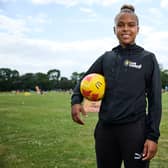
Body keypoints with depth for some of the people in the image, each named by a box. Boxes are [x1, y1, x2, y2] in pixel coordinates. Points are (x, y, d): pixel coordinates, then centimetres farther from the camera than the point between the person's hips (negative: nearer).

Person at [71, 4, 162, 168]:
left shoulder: (147, 58, 0)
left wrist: (153, 135, -8)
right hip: (105, 129, 3)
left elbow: (155, 100, -1)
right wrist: (76, 101, -4)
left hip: (134, 130, -3)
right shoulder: (106, 58, 8)